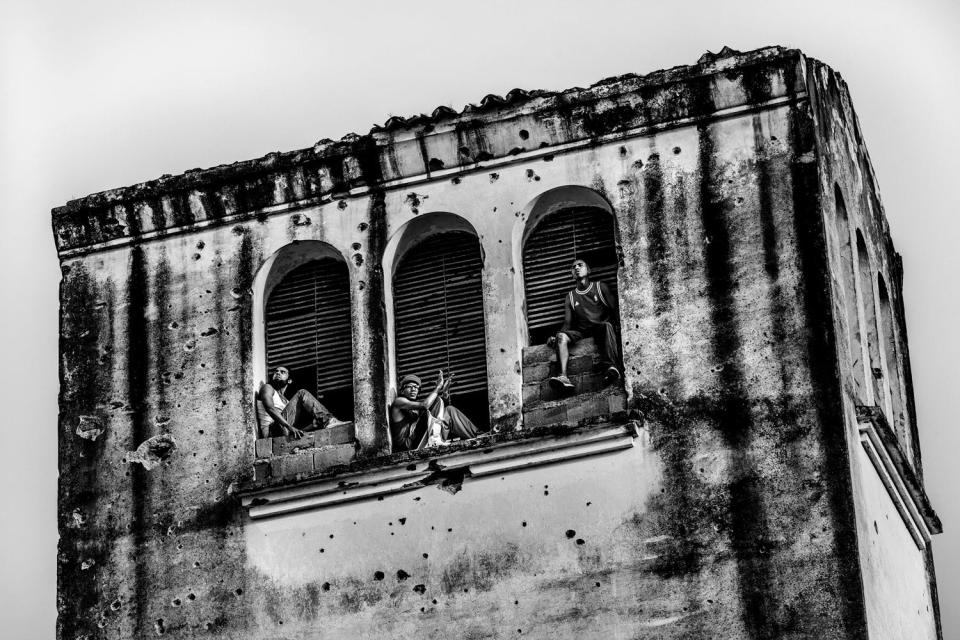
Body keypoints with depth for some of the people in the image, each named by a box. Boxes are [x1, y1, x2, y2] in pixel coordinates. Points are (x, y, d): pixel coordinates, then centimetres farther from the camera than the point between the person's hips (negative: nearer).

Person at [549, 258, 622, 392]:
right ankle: (563, 377, -46)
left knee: (607, 325, -38)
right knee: (561, 336, -27)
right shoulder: (571, 297, 19)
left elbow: (616, 311, 4)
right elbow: (567, 324, 12)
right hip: (581, 332, 3)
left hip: (600, 330, -3)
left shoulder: (600, 287, 13)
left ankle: (610, 366, -56)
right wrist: (556, 336, -8)